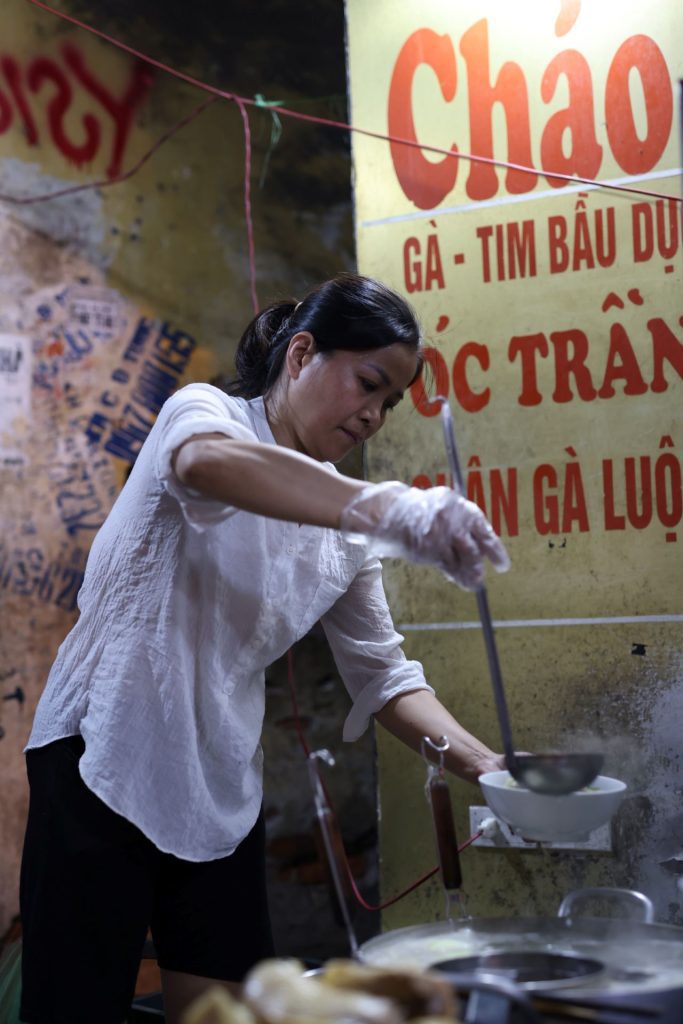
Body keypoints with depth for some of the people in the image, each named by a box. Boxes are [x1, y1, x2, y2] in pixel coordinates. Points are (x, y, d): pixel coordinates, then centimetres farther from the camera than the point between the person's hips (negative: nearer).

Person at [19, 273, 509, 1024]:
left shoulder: (344, 527, 8)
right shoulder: (203, 411, -9)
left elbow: (380, 671, 8)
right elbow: (207, 461, -35)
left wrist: (480, 763, -10)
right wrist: (392, 509, -49)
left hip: (221, 791, 6)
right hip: (106, 763, -6)